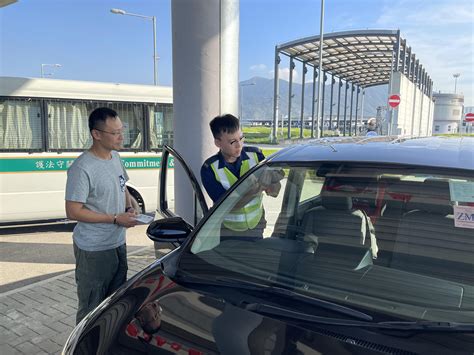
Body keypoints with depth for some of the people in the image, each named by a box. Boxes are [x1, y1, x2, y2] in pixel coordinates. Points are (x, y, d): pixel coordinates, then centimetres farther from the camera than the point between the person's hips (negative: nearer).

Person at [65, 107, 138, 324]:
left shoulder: (115, 157, 4)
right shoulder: (82, 168, -21)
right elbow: (73, 212, -20)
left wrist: (129, 207, -1)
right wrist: (115, 219, -20)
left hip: (118, 243, 8)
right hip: (94, 250, -8)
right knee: (92, 309, 5)